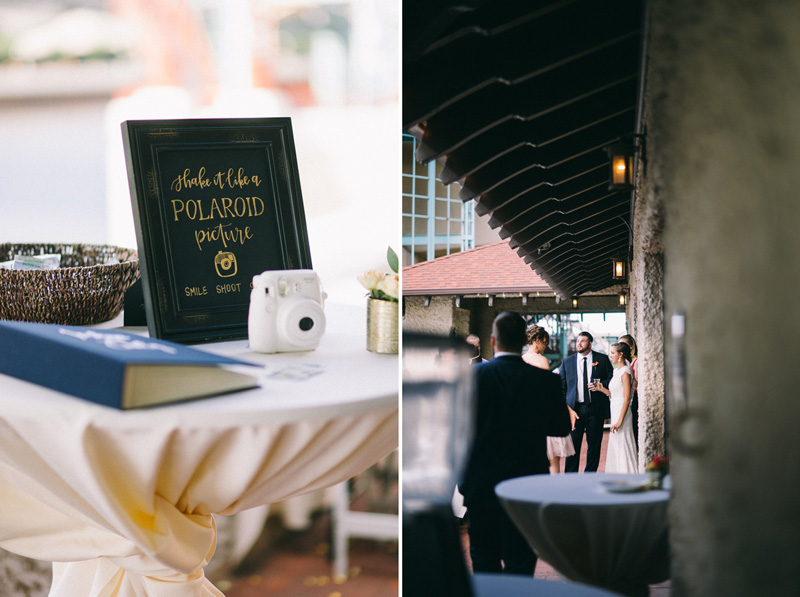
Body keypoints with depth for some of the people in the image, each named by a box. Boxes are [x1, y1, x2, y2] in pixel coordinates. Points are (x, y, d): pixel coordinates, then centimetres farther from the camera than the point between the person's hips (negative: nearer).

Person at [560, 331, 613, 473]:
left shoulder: (602, 359, 6)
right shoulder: (567, 362, 9)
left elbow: (612, 378, 8)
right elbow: (562, 386, 11)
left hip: (595, 409, 0)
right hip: (574, 408, 0)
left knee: (594, 444, 4)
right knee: (573, 444, -3)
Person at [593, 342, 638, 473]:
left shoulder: (625, 372, -13)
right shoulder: (617, 371, 14)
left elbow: (627, 398, -17)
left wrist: (620, 420, -21)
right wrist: (601, 389, 3)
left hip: (622, 412, -9)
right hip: (615, 412, 9)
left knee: (622, 446, -6)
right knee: (615, 446, 11)